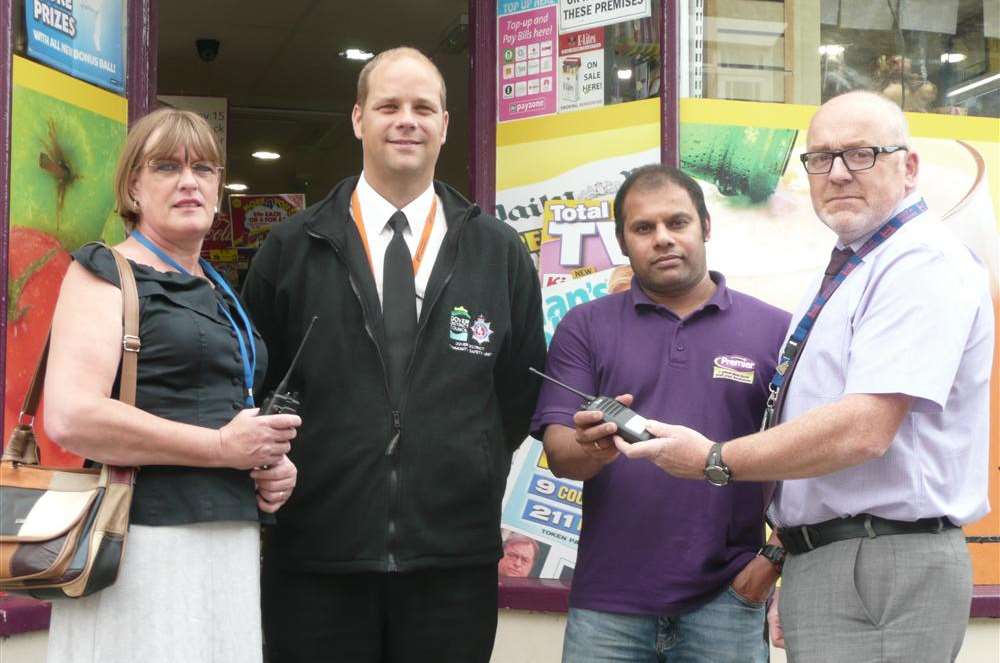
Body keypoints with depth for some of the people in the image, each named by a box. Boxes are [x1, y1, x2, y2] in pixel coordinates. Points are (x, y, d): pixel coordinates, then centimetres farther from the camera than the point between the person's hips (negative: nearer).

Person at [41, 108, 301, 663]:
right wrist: (223, 446, -15)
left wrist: (274, 463, 9)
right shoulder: (107, 274, -4)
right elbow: (70, 417, -18)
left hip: (232, 543, 7)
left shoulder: (221, 294, 19)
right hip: (147, 544, -7)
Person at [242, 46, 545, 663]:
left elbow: (521, 387, 14)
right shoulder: (291, 248, 5)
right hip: (315, 556, -1)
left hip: (455, 561, 1)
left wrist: (479, 476, 8)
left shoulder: (502, 254, 8)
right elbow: (254, 381, 10)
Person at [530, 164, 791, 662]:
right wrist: (592, 447, -22)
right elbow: (557, 451, 0)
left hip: (726, 599, -1)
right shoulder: (584, 327, 6)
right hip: (607, 600, 1)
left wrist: (776, 555, -5)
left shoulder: (773, 330, 4)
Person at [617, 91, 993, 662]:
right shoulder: (848, 272, 18)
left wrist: (715, 460, -15)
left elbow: (863, 429, -23)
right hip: (820, 565, 9)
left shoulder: (923, 262, -13)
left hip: (882, 572, -9)